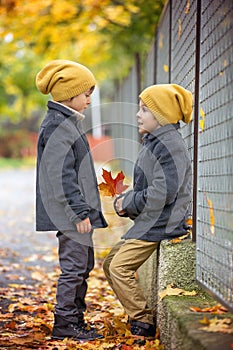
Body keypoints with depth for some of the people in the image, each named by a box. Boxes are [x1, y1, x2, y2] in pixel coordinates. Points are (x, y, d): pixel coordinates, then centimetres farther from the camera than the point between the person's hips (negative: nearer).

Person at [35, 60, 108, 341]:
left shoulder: (68, 123, 18)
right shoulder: (57, 126, -16)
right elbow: (61, 176, -21)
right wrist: (79, 212, -21)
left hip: (77, 212, 11)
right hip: (69, 214, -11)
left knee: (83, 265, 15)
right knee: (73, 267, -6)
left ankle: (76, 320, 24)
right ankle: (64, 324, 3)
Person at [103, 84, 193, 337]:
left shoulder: (171, 146, -16)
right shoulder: (153, 143, 16)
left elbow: (162, 194, -24)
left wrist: (128, 203, -11)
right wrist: (122, 203, 2)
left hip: (160, 224, -10)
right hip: (147, 222, 10)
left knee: (120, 267, -16)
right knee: (110, 263, 11)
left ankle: (144, 323, -7)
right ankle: (138, 314, 16)